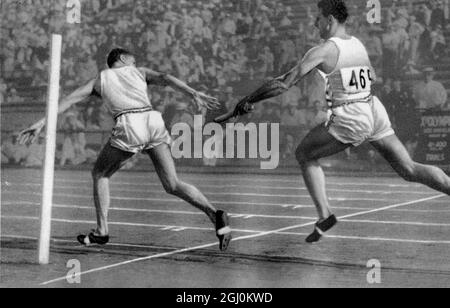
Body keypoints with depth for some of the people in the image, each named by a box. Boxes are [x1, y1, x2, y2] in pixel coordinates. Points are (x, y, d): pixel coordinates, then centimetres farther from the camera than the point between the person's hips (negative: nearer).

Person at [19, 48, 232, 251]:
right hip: (154, 121, 2)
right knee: (173, 185, 5)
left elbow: (68, 100, 22)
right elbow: (166, 78, 9)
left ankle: (102, 231, 16)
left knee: (100, 174, 21)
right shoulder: (140, 72, 29)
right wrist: (193, 94, -3)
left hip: (129, 125, -2)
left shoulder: (100, 79, 28)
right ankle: (214, 214, -15)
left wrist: (42, 123, 23)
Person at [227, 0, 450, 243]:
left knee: (304, 155, 11)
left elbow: (284, 84, -11)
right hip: (375, 111, 7)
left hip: (349, 119, -7)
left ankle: (324, 215, 4)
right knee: (409, 170, 10)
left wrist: (249, 100, -2)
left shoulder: (324, 50, -9)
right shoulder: (358, 44, 12)